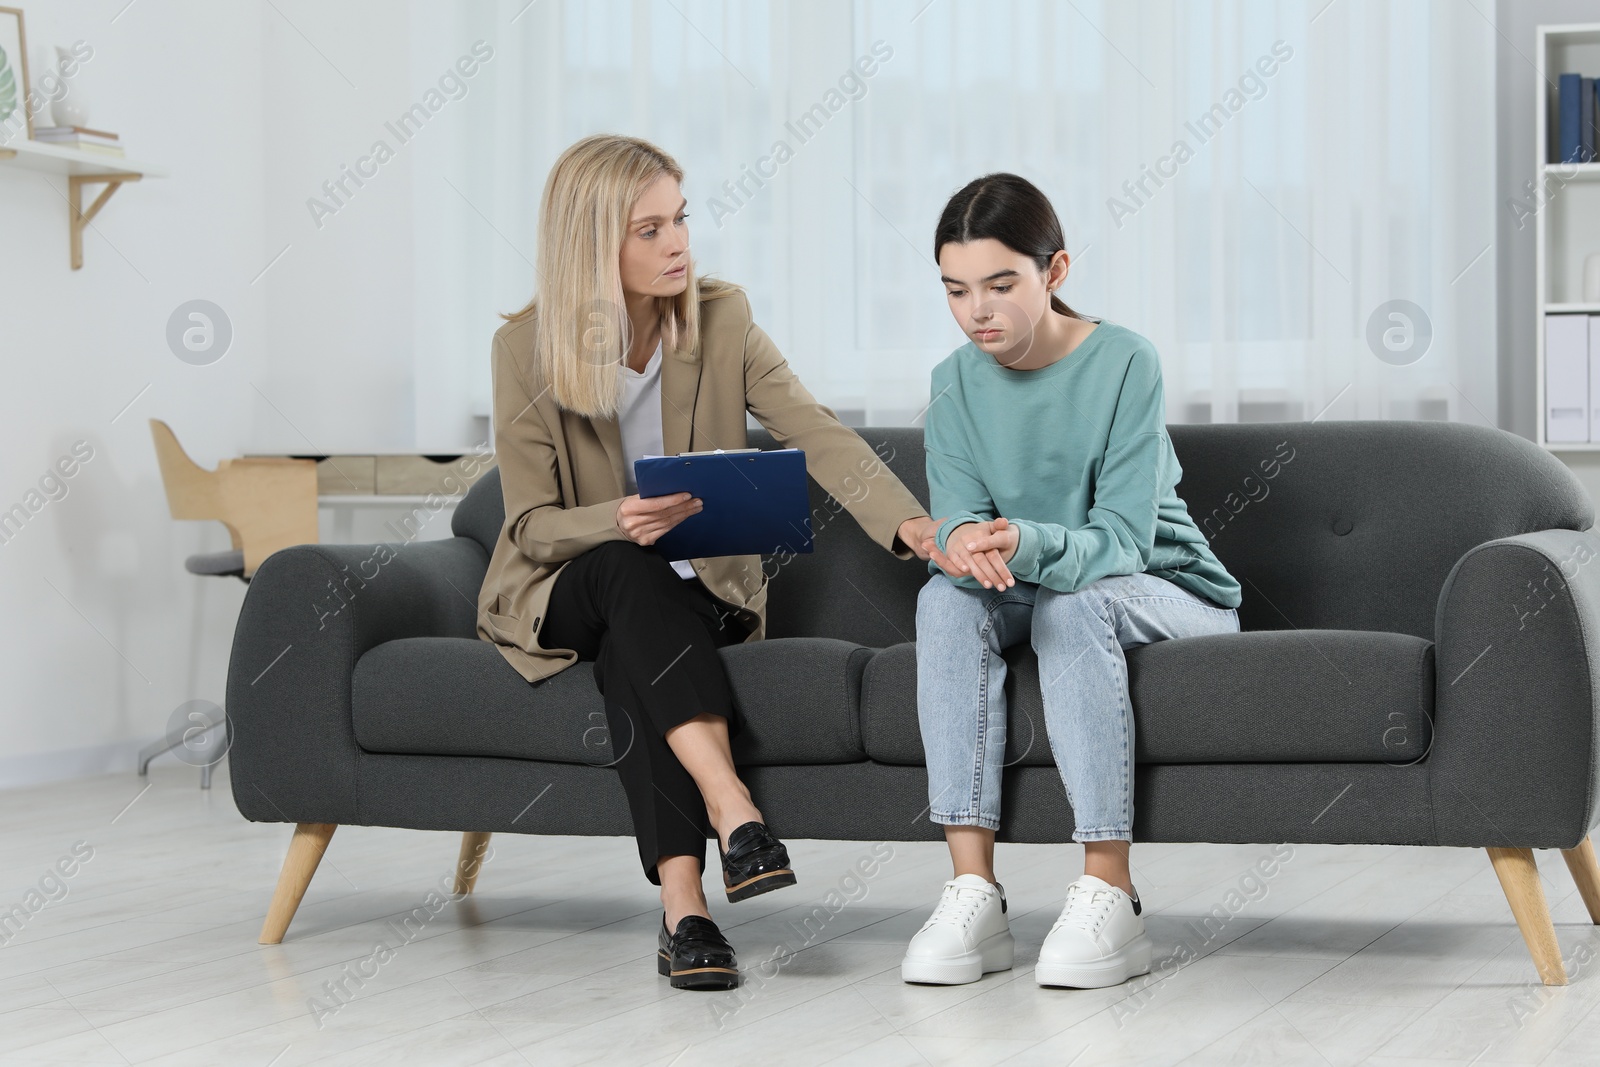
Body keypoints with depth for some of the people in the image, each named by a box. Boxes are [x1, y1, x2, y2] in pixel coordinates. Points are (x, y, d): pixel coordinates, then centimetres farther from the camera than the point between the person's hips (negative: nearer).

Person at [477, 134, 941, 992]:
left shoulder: (721, 321, -4)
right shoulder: (526, 347, -9)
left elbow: (818, 435, -15)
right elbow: (530, 526, -9)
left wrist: (906, 521, -33)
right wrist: (617, 523, -31)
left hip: (695, 591, 1)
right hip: (563, 593, -1)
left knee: (629, 655, -33)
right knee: (629, 571, -35)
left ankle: (681, 904, -42)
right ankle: (730, 811, -50)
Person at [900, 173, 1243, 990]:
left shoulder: (1124, 363, -17)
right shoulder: (955, 384, -3)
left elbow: (1124, 539, -24)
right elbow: (957, 518, -14)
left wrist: (1024, 545, -46)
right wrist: (959, 545, -40)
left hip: (1167, 592, -4)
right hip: (1032, 592, 4)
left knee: (1074, 601, -36)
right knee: (945, 601, -28)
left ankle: (1108, 896, -39)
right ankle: (973, 894, -36)